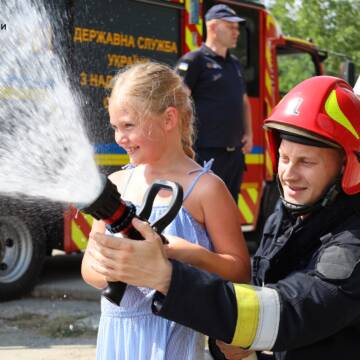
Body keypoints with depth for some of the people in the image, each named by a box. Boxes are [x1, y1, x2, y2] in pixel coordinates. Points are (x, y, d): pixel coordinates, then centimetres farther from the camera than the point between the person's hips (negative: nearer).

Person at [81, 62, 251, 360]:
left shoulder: (204, 188, -8)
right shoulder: (117, 184, 6)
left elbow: (240, 271, -7)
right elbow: (90, 265, 8)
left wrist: (191, 254, -23)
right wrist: (111, 271, -14)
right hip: (115, 334, 5)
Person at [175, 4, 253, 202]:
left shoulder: (235, 64, 19)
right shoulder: (195, 60, -6)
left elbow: (244, 102, 28)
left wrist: (248, 133, 14)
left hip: (235, 153, 8)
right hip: (206, 153, -8)